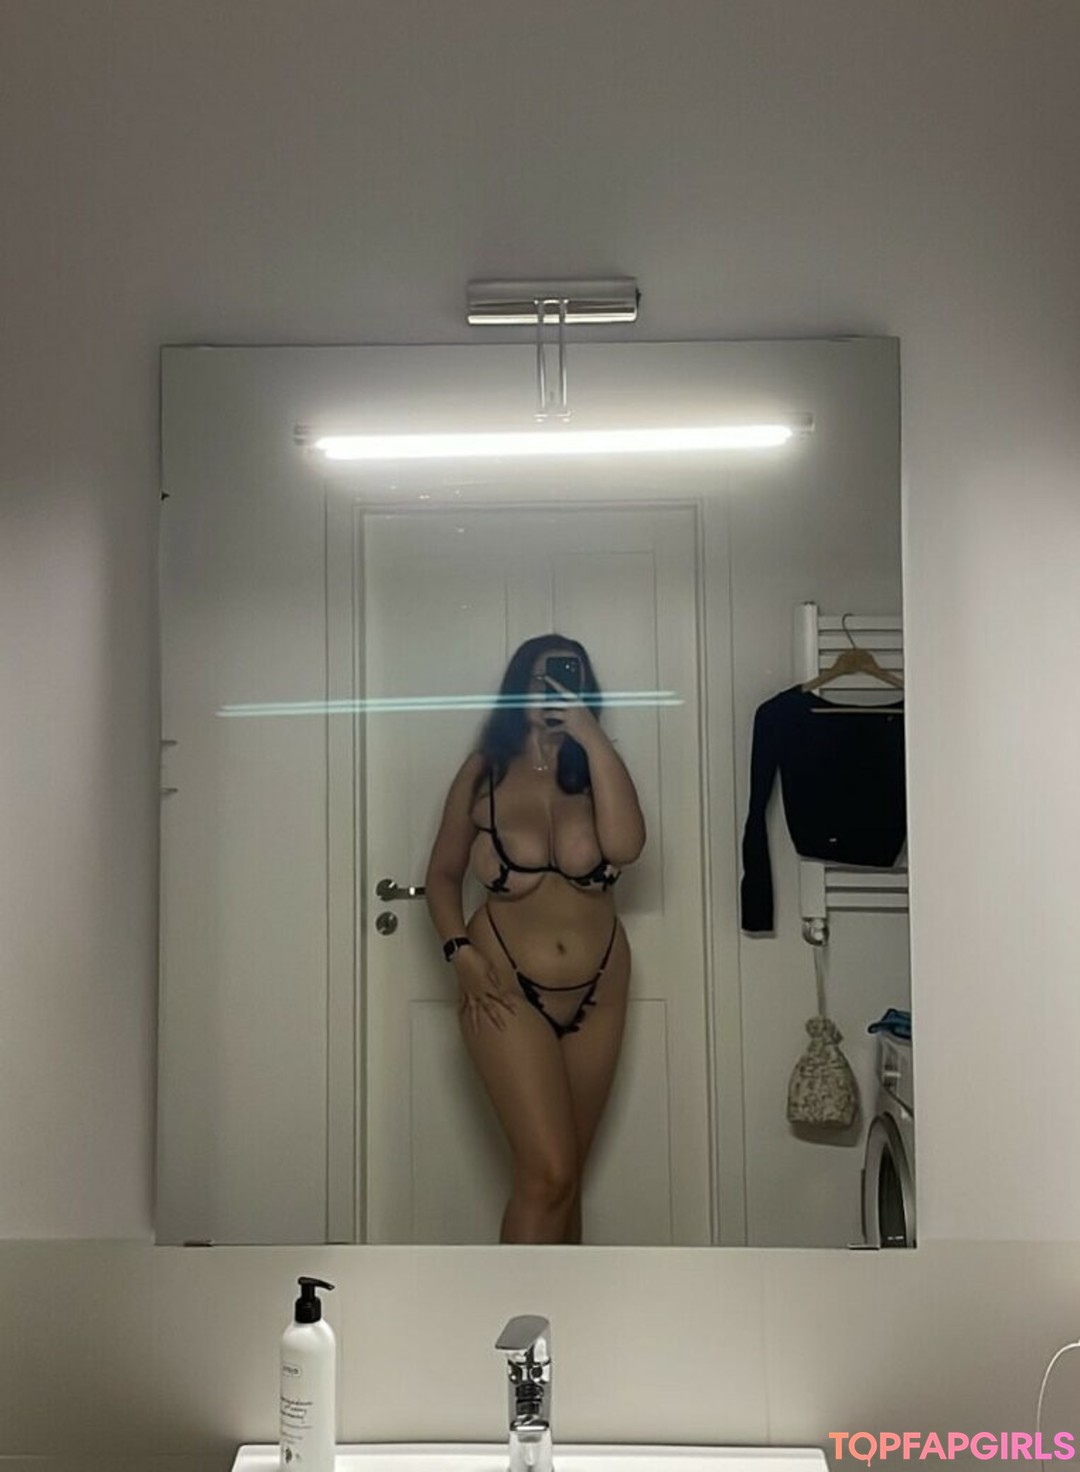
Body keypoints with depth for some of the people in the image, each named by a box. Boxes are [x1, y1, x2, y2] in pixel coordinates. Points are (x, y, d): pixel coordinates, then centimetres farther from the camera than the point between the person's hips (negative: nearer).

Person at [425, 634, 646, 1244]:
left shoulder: (598, 772, -1)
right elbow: (443, 874, 5)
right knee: (547, 1172, -11)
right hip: (508, 991, -3)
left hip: (597, 994, 3)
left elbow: (625, 845, -22)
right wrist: (460, 951, -10)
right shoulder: (484, 775, -4)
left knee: (567, 1172, 13)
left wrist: (591, 736, -22)